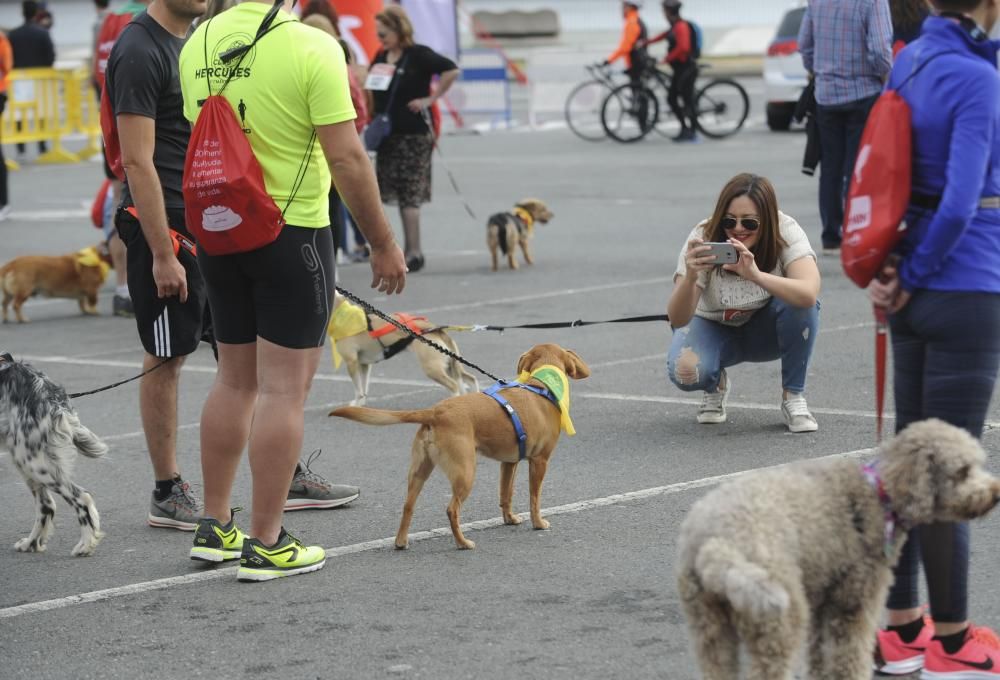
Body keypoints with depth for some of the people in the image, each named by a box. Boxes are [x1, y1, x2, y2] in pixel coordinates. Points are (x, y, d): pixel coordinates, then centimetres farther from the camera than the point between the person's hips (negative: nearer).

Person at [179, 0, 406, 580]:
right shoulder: (313, 48, -16)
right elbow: (347, 158, -16)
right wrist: (384, 243, -7)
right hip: (294, 232, -6)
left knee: (235, 380, 18)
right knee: (284, 387, 0)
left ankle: (215, 527, 23)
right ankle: (266, 544, 2)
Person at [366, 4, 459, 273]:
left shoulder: (418, 55, -10)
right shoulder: (380, 58, 11)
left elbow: (451, 70, -19)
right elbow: (373, 92, 24)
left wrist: (430, 98, -16)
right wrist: (372, 118, 10)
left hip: (413, 135, -7)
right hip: (388, 135, 7)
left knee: (409, 196, -8)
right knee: (399, 195, 9)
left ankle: (414, 252, -5)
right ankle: (408, 249, 17)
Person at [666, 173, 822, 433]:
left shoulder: (786, 231, -25)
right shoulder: (704, 238, -25)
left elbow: (809, 293, -43)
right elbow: (677, 319, -31)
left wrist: (756, 275, -57)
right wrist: (690, 277, -51)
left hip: (766, 330, 0)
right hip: (713, 328, 0)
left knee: (799, 301, -32)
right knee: (686, 370, -32)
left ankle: (793, 397, -13)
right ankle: (716, 386, 7)